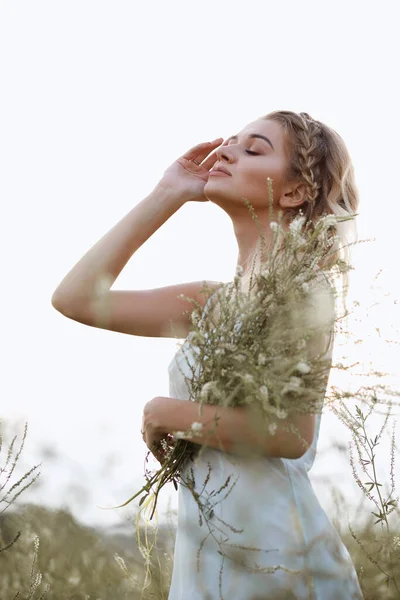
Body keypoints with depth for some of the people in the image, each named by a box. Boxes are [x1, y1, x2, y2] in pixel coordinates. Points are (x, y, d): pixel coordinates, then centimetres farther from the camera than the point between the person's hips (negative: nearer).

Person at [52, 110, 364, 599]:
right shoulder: (214, 300, 10)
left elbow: (290, 432, -21)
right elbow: (75, 297, 6)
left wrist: (166, 414, -9)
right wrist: (166, 195, 6)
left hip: (272, 557, -7)